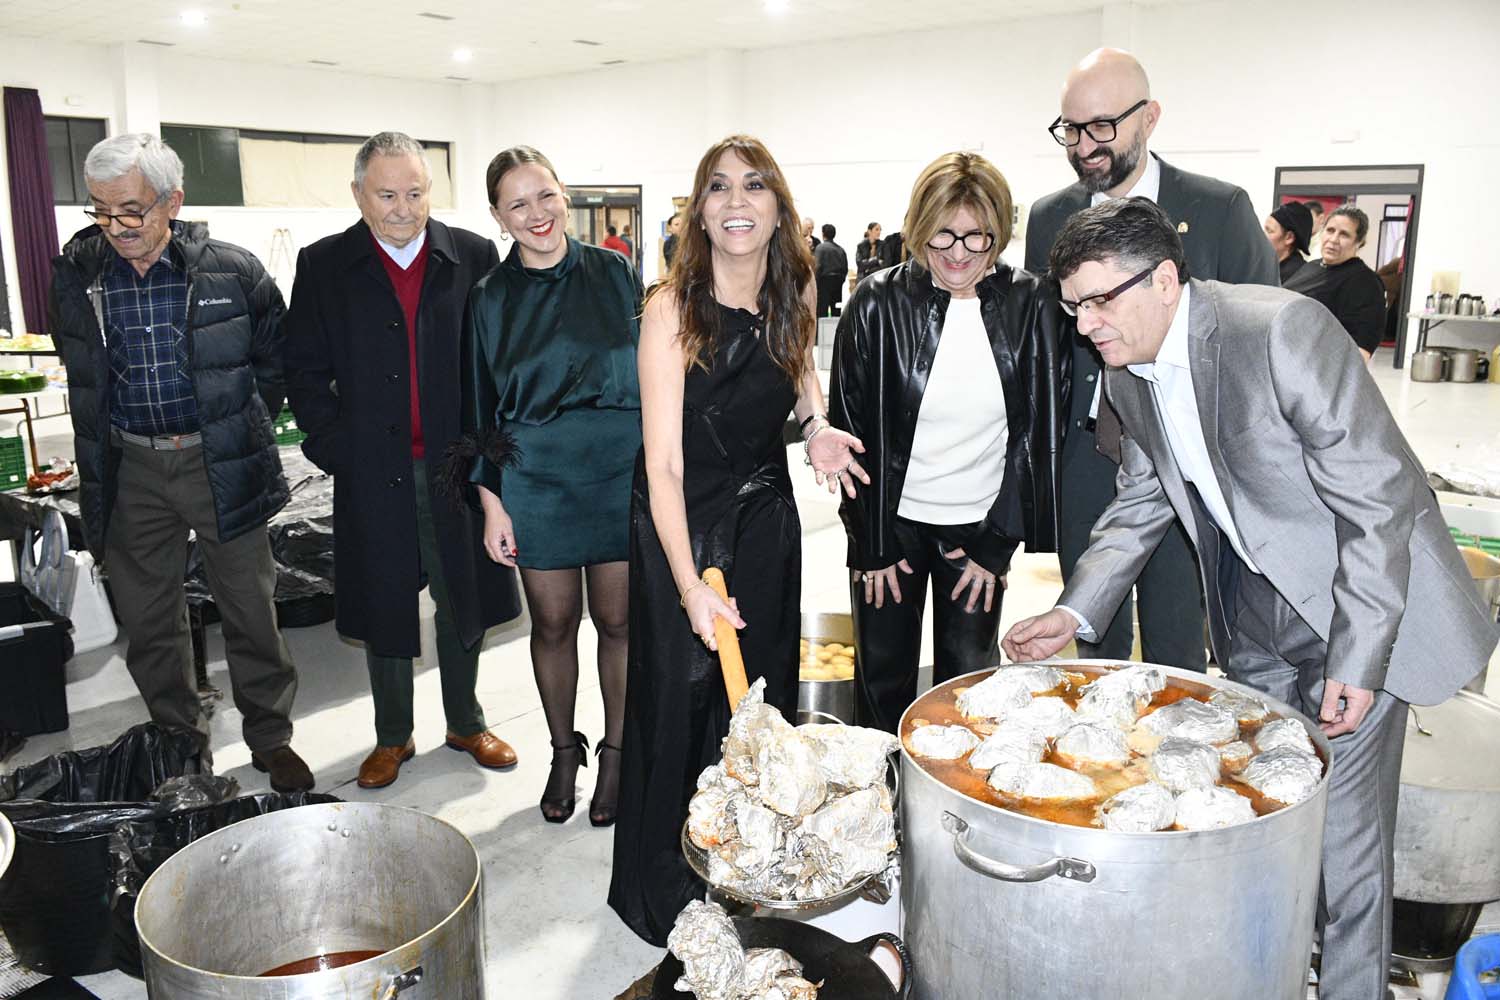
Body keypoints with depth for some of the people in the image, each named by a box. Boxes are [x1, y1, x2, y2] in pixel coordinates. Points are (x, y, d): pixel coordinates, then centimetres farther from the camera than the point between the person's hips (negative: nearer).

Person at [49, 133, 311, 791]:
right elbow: (80, 373, 16)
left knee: (250, 612, 6)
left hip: (223, 463, -2)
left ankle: (270, 739, 23)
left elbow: (276, 358, 6)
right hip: (130, 470, 3)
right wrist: (95, 485, 15)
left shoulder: (233, 270, -7)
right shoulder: (76, 275, 1)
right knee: (146, 621, 11)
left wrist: (240, 428, 7)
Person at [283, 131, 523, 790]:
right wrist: (334, 446, -7)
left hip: (456, 464, 1)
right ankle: (392, 737, 29)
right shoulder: (324, 266, 1)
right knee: (383, 609, 11)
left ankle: (466, 724, 32)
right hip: (372, 471, 0)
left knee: (463, 601, 12)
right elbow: (304, 370, 4)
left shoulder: (474, 257, 1)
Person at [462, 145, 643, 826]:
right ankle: (564, 750, 30)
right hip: (535, 481, 1)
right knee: (552, 624, 10)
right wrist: (492, 502, 0)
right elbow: (482, 407, 5)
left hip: (620, 473, 0)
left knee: (616, 621, 7)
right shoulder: (490, 298, 2)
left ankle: (616, 752, 26)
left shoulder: (613, 273, 1)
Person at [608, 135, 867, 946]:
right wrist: (689, 584, -30)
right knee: (681, 693, 3)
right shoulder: (672, 309, -20)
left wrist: (816, 426, -1)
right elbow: (664, 463, -23)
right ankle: (665, 890, 25)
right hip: (682, 522, -5)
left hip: (766, 515, 5)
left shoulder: (794, 292, -3)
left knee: (765, 693, 14)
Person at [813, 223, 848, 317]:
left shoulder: (821, 247, -7)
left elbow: (818, 266, -13)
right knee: (836, 309, 10)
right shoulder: (840, 249, 9)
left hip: (825, 279, -5)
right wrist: (841, 279, 17)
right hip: (838, 280, 5)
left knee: (822, 309, -5)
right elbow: (845, 267, 8)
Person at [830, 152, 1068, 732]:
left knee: (968, 680, 8)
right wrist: (869, 543, -5)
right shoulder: (878, 304, -8)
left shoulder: (1033, 306, -6)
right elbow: (852, 427, -5)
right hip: (892, 519, 0)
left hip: (981, 525, 1)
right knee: (883, 678, 9)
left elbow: (1039, 431, -2)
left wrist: (997, 542, -4)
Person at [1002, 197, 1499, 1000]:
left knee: (1342, 828, -1)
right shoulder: (1129, 375, -2)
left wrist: (1356, 661, -23)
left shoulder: (1282, 330, -25)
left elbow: (1378, 498, -23)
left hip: (1363, 609, -6)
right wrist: (1074, 613, -3)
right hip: (1254, 618, 7)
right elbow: (1141, 503, 9)